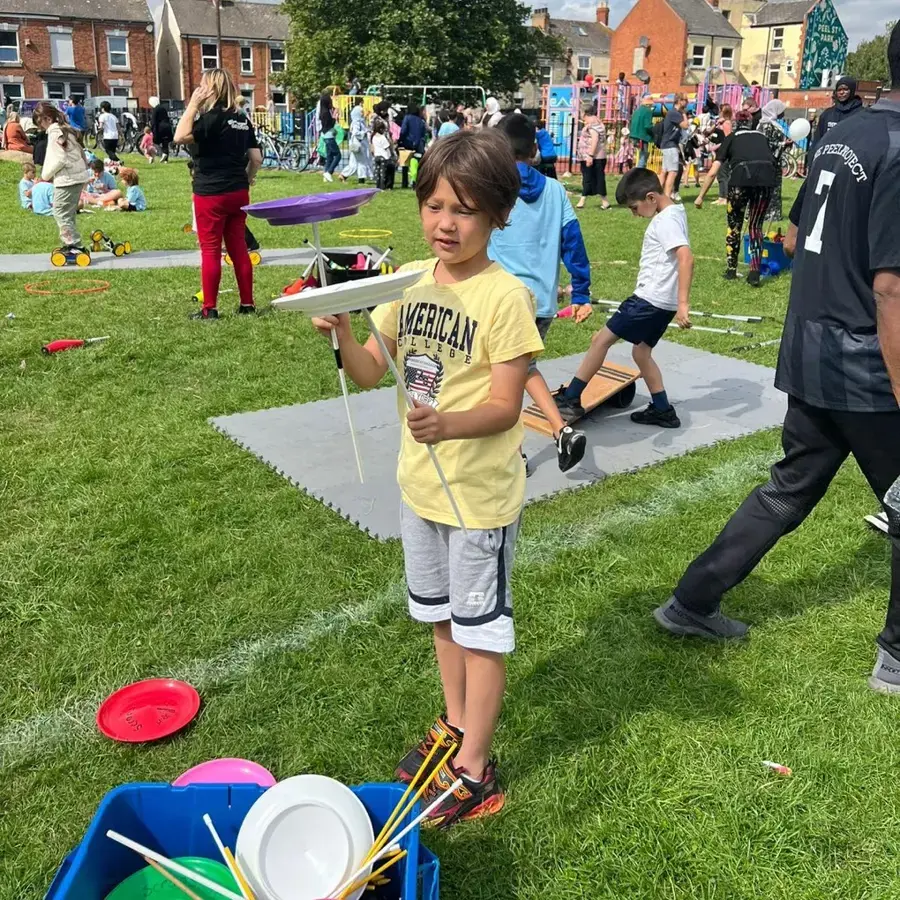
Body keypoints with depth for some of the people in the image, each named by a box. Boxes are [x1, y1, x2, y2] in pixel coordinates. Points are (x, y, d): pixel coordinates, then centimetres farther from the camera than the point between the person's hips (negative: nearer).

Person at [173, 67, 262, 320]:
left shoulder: (211, 117, -13)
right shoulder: (242, 119, 9)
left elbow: (180, 137, -22)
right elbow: (256, 159, 10)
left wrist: (192, 105, -16)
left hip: (211, 194, -7)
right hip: (238, 193, 7)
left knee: (210, 251, 0)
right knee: (238, 248, 11)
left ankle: (209, 309, 5)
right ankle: (247, 304, 15)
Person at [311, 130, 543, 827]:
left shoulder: (506, 296, -18)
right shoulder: (410, 281, 1)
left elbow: (505, 406, -21)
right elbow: (370, 373, 2)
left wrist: (449, 424, -40)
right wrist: (342, 331, -16)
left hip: (482, 491, -7)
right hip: (421, 481, 7)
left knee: (479, 625, 8)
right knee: (440, 613, 22)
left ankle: (474, 768, 25)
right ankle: (456, 725, 44)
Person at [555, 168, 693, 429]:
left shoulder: (666, 220, -17)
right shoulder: (673, 212, 13)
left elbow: (686, 258, -28)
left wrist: (683, 303, -33)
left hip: (651, 299, -10)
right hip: (660, 300, 10)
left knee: (601, 339, -4)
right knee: (641, 352, 16)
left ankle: (570, 399, 1)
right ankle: (663, 411, 20)